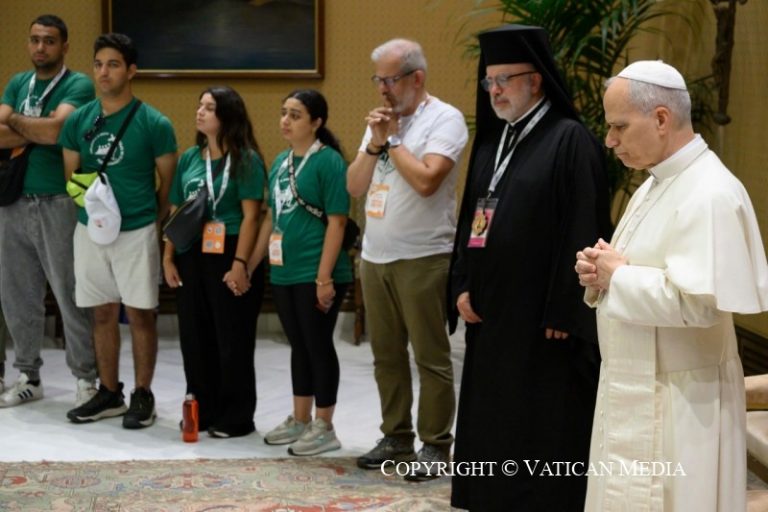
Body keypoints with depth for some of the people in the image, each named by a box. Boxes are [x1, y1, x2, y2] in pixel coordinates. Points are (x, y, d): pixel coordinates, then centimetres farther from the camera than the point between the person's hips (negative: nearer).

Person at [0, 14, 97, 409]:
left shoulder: (78, 85, -5)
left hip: (58, 204, -6)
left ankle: (87, 379, 10)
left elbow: (54, 130, -21)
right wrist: (37, 130, -12)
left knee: (71, 296, -1)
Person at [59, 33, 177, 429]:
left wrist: (150, 220, -1)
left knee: (140, 314, 2)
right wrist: (88, 195, -2)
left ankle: (143, 396, 14)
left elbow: (169, 183, -2)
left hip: (137, 232, -4)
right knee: (103, 313, 12)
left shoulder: (154, 124, -8)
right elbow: (71, 174, 13)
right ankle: (109, 394, 23)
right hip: (90, 230, 4)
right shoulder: (78, 121, 3)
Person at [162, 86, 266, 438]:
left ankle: (236, 418, 12)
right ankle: (201, 411, 24)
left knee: (232, 341, 2)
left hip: (228, 256, -6)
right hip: (191, 257, 6)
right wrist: (168, 258, 8)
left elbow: (250, 216, -11)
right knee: (194, 338, 11)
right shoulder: (189, 158, 12)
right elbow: (176, 212, 14)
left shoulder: (246, 159, -6)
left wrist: (240, 263, -17)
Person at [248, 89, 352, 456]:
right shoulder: (280, 162, 12)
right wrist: (249, 265, 17)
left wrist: (325, 277, -18)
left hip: (316, 274, -7)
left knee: (319, 346, 2)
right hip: (284, 273, 7)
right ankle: (300, 420, 27)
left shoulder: (328, 161, -11)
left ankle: (324, 427, 12)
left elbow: (336, 222, -14)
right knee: (299, 346, 16)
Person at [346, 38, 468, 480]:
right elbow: (355, 186, 11)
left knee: (430, 356, -2)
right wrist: (375, 141, -3)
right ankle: (396, 438, 24)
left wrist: (393, 140, -9)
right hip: (375, 256, 8)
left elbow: (425, 180, -21)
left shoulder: (444, 119, -8)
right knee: (387, 355, 13)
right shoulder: (382, 119, 15)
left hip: (422, 258, -8)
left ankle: (435, 444, 8)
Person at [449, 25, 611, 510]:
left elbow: (582, 233, -16)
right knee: (491, 422, 14)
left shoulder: (570, 141, -12)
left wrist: (562, 312, -18)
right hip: (491, 311, 8)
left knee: (542, 430, 1)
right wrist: (462, 286, 4)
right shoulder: (491, 141, 12)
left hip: (540, 315, -8)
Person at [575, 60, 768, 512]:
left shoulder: (709, 194, -21)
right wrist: (600, 270, -1)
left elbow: (695, 301, -30)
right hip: (635, 387, 10)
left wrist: (618, 275, -17)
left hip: (679, 402, -9)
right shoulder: (657, 183, 11)